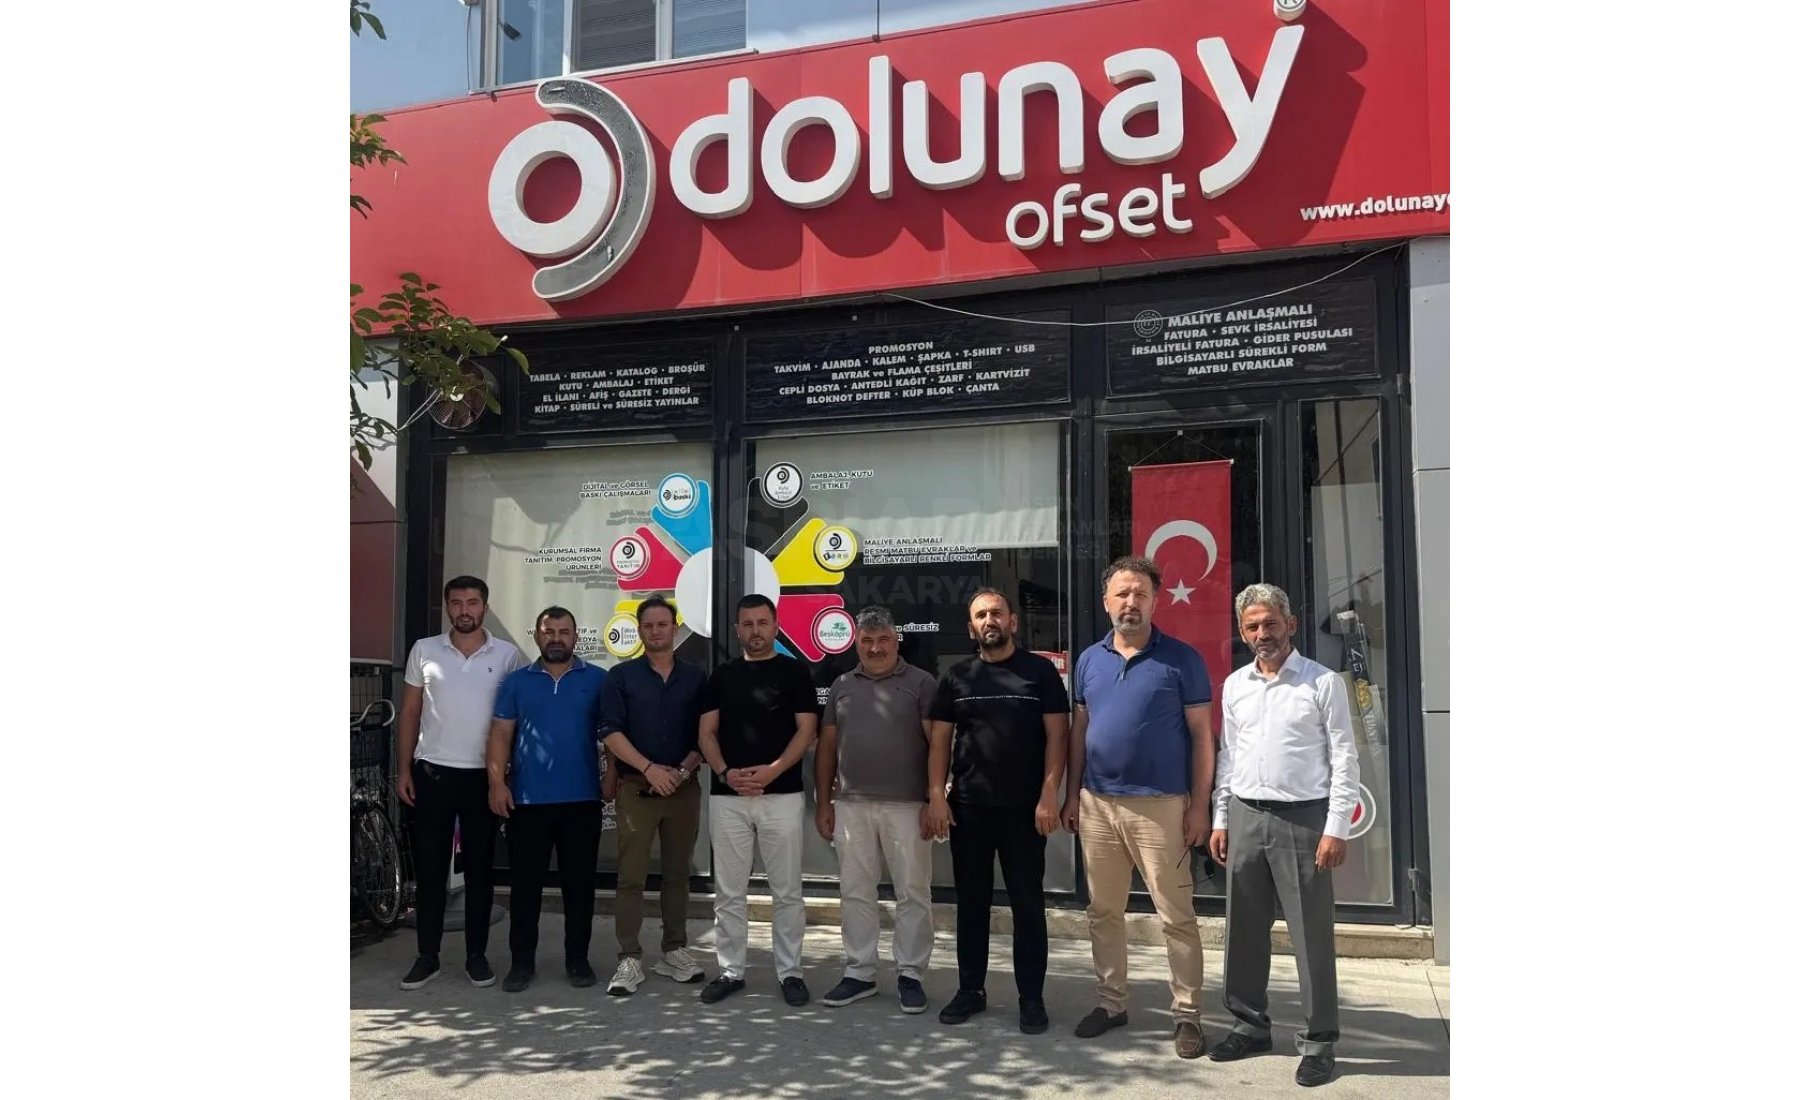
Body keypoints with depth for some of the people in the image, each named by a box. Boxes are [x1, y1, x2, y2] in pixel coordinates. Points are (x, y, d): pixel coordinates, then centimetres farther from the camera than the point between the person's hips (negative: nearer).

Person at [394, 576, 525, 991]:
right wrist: (403, 769, 1)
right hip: (432, 772, 1)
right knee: (429, 866, 5)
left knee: (479, 867, 7)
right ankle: (427, 956, 15)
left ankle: (477, 954, 16)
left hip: (484, 775, -1)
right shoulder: (424, 650, 3)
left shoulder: (508, 655, 0)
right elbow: (410, 713, 7)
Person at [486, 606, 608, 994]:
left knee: (579, 884, 6)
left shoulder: (597, 679, 4)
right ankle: (522, 962, 16)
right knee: (526, 884, 6)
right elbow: (501, 733, 3)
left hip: (581, 799, 0)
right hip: (527, 800, 1)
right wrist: (497, 781, -7)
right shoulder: (517, 681, 7)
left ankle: (578, 959, 17)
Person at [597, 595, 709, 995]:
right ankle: (629, 960, 4)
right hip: (635, 787, -2)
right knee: (631, 876, -1)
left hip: (684, 788, 2)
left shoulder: (696, 678, 7)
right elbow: (611, 733, -6)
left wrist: (684, 770, -9)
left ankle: (674, 952, 19)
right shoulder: (621, 676, 2)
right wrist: (649, 769, -15)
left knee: (677, 874, 9)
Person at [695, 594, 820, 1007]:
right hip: (728, 797, 3)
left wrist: (772, 770, -17)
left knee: (787, 891, 3)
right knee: (728, 891, 7)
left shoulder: (795, 672, 2)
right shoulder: (722, 674, 10)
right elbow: (706, 732, 7)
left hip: (783, 795, -2)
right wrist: (724, 772, -11)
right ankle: (730, 971, 17)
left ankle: (790, 972, 13)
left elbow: (807, 731, -4)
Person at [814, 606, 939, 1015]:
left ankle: (911, 974, 14)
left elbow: (937, 745, -3)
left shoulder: (921, 683, 0)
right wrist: (823, 803, 9)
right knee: (855, 892, 9)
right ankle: (859, 972, 20)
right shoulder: (842, 686, 12)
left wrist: (934, 802, -9)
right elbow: (826, 747, 14)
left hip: (907, 806, -3)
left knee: (912, 893, 3)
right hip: (851, 805, 4)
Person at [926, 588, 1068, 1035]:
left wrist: (1049, 794, -12)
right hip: (967, 808, 3)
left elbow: (1056, 735, -3)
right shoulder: (957, 677, 8)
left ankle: (1032, 998, 12)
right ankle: (971, 990, 22)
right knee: (971, 902, 11)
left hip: (1024, 808, -2)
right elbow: (940, 738, 7)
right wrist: (936, 794, -4)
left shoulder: (1040, 671, 1)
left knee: (1027, 904, 3)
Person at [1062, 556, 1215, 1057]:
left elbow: (1202, 735, -4)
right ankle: (1111, 1002, 26)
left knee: (1176, 916, 1)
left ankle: (1187, 1013, 12)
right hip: (1097, 803, 5)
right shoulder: (1089, 659, 9)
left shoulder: (1181, 658, -4)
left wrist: (1200, 805, -9)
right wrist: (1072, 795, 10)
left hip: (1161, 805, -5)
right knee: (1103, 912, 13)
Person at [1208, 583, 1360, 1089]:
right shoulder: (1235, 685, 9)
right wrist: (1219, 820, 11)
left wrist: (1336, 828, -11)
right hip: (1245, 817, 5)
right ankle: (1250, 1024, 25)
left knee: (1311, 933, 1)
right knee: (1243, 929, 11)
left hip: (1302, 819, -5)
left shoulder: (1323, 682, -4)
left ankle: (1319, 1040, 13)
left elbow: (1343, 758, -6)